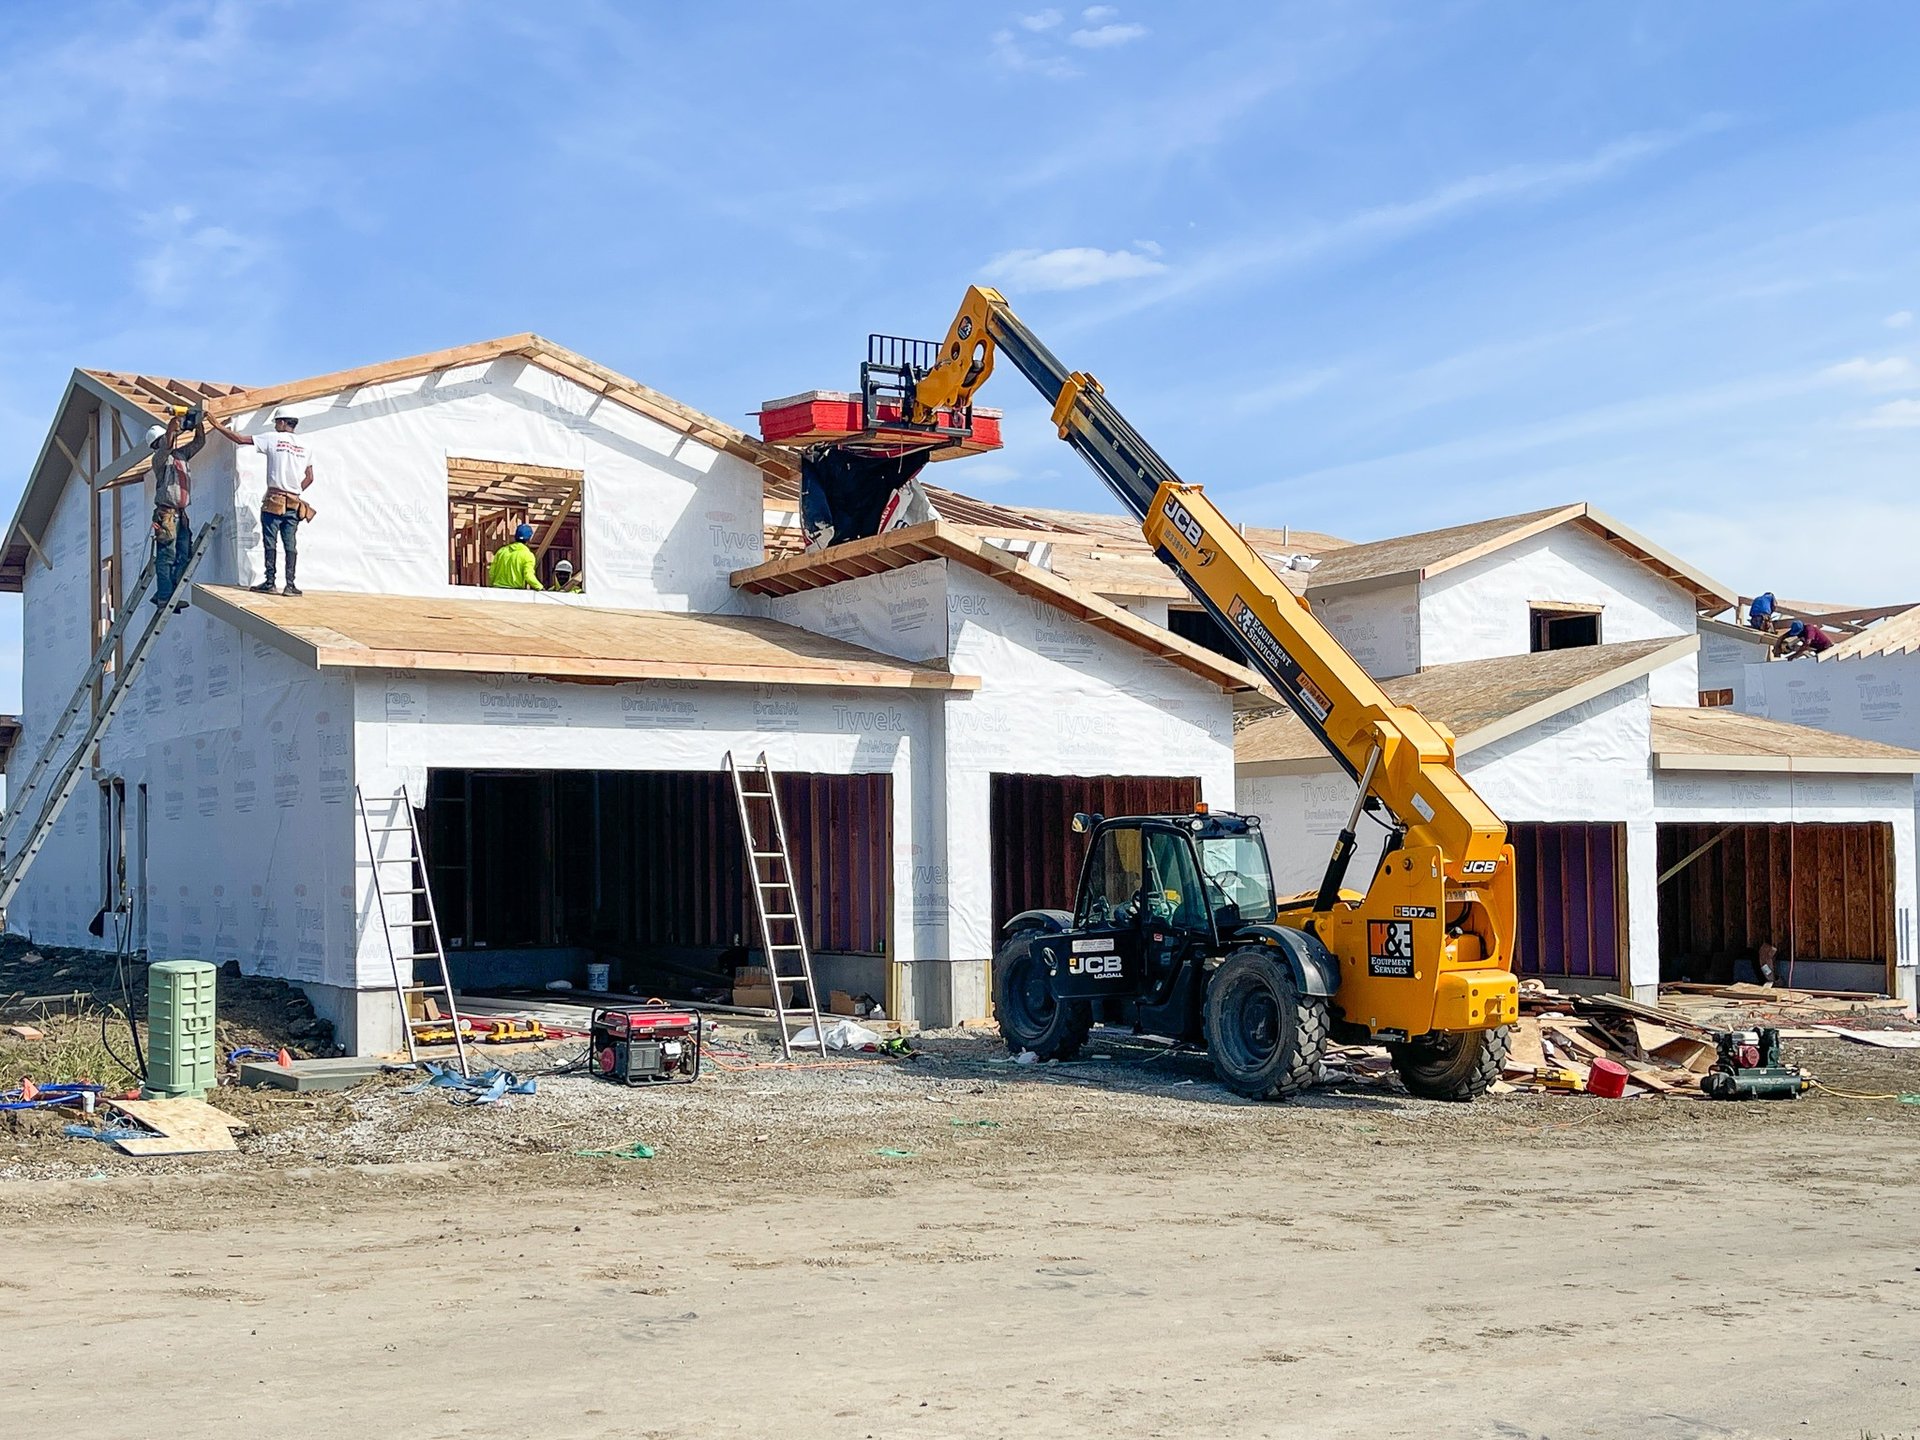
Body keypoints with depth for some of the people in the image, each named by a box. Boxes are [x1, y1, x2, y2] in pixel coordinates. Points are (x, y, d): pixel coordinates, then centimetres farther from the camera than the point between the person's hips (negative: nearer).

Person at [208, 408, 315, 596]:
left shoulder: (273, 439, -1)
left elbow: (240, 439, 3)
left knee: (270, 542, 2)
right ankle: (290, 584, -2)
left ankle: (269, 582, 0)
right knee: (290, 544, 3)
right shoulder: (304, 447, 10)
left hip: (275, 500, -3)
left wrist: (218, 426, 13)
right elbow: (309, 478, 10)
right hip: (294, 503, 3)